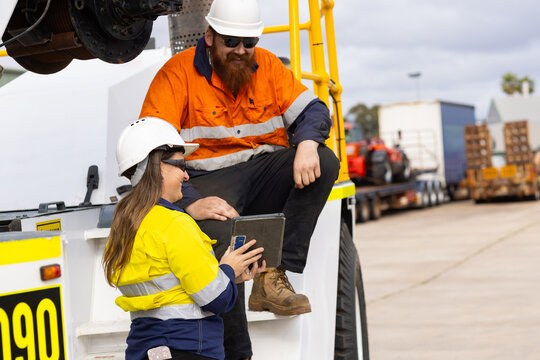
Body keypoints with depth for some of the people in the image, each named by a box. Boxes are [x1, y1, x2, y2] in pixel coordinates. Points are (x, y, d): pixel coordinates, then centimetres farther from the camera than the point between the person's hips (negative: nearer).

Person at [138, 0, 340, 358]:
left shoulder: (267, 65, 9)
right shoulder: (178, 73, -6)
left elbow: (312, 110, 5)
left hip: (266, 173, 5)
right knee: (217, 232, -36)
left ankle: (274, 275, -24)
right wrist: (191, 202, -28)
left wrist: (307, 144, -21)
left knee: (324, 161, -22)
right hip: (210, 181, -4)